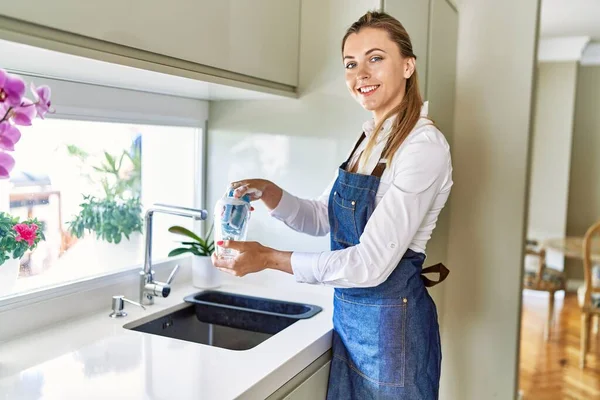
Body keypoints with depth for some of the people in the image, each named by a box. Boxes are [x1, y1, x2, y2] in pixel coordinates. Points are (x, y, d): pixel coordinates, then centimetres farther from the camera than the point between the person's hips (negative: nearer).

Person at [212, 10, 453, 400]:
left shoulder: (424, 145, -21)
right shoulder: (371, 138, 6)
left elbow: (372, 264, -26)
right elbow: (322, 218, 10)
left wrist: (270, 258, -21)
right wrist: (269, 193, -9)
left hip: (390, 324, -8)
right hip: (351, 318, 8)